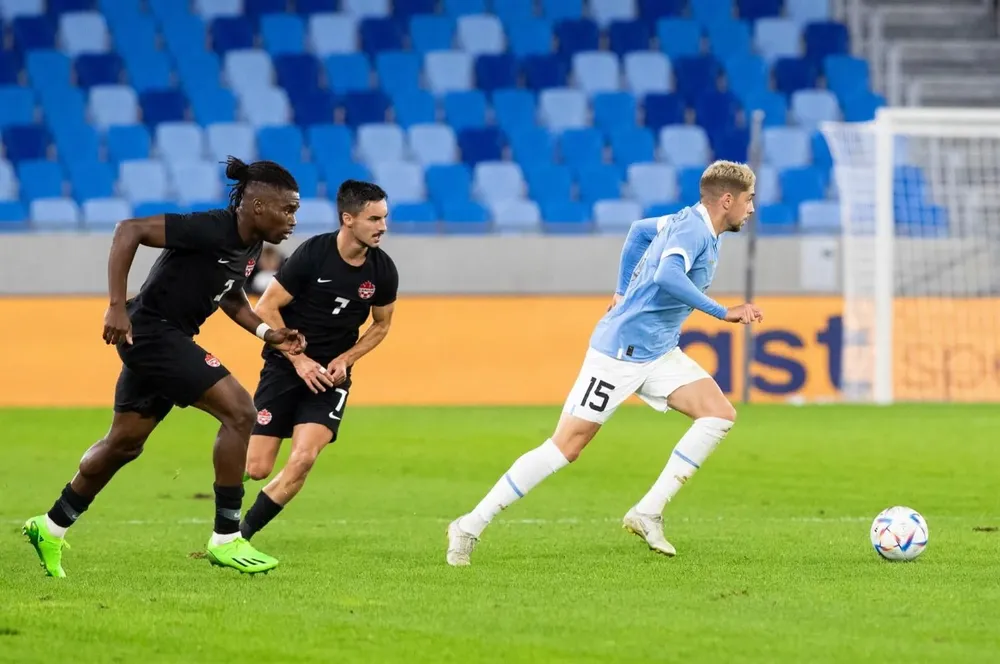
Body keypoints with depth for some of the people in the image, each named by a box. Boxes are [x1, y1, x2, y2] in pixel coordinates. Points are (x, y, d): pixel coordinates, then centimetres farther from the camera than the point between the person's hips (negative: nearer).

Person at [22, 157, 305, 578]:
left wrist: (266, 332, 7)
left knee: (125, 442, 19)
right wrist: (117, 306, -27)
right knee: (239, 412, -16)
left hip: (168, 339, 10)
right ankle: (226, 539, -9)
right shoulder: (210, 229, -23)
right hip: (151, 333, -10)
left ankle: (51, 528, 33)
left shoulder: (251, 246, 5)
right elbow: (129, 231, -25)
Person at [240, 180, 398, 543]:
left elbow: (381, 325, 12)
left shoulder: (383, 270, -5)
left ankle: (240, 535, -3)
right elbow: (266, 309, -10)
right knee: (256, 468, -9)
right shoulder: (312, 254, -16)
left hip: (331, 376, 3)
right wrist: (299, 360, -15)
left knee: (303, 460, -19)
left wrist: (344, 360, -3)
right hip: (285, 367, -3)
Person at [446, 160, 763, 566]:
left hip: (658, 354, 9)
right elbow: (667, 276, -36)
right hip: (620, 352, -9)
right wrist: (724, 313, -30)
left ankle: (648, 513, -6)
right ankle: (471, 526, 0)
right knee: (567, 445, -9)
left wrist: (624, 290, 33)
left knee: (720, 414, -6)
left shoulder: (690, 224, 12)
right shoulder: (694, 230, -16)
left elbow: (639, 230, 30)